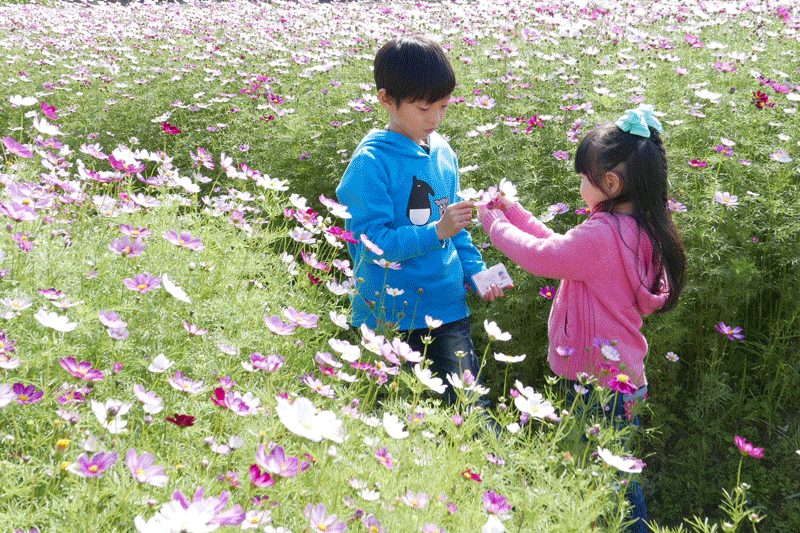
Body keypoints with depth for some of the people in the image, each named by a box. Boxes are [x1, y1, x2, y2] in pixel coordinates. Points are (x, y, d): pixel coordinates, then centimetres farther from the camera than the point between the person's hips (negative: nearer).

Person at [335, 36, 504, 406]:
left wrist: (475, 272, 6)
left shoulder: (443, 153, 9)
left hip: (448, 308, 5)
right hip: (390, 318, -5)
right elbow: (370, 244, -17)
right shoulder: (370, 163, -13)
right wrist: (437, 232, -25)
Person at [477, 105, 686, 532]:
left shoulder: (602, 235, -26)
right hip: (622, 374, 10)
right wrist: (516, 215, 18)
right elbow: (561, 247, 15)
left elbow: (541, 256, -15)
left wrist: (495, 224, 1)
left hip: (598, 382, -10)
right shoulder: (638, 230, 5)